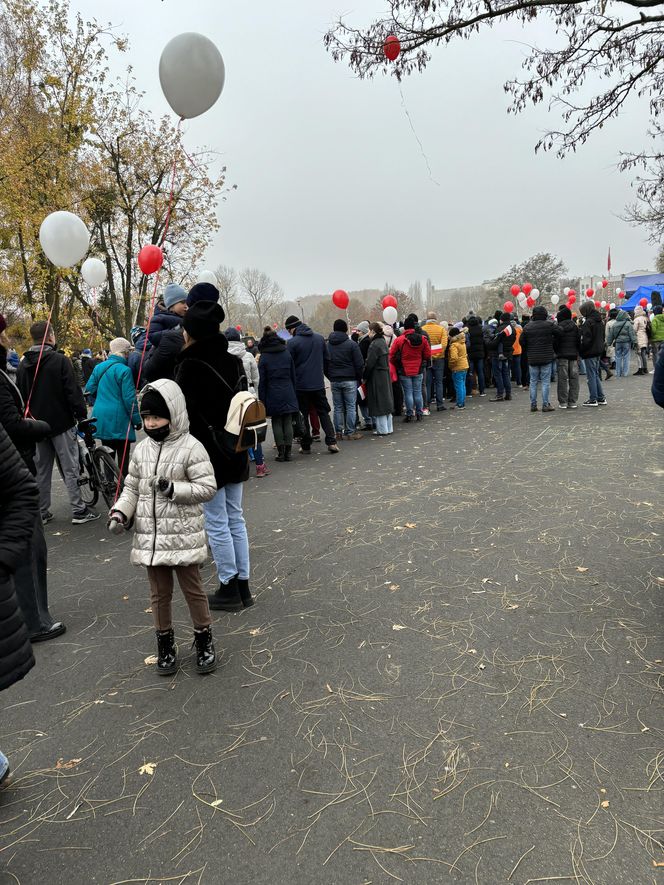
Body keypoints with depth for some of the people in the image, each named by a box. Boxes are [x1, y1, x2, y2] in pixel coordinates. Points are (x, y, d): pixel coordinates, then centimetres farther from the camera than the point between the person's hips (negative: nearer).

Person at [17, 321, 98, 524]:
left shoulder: (23, 364, 7)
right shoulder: (60, 360, -12)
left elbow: (20, 396, 14)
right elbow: (73, 392, -15)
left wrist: (30, 419, 21)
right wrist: (82, 415, -5)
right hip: (61, 423, -6)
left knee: (41, 469, 13)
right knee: (70, 468, 0)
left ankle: (42, 512, 18)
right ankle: (79, 511, 2)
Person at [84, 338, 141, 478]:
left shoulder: (99, 367, 8)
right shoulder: (124, 370, -12)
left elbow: (89, 389, 13)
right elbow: (129, 398, -14)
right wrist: (137, 420, -7)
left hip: (101, 418, 7)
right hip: (119, 419, -7)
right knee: (123, 456, 0)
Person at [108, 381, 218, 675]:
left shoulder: (190, 448, -12)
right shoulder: (141, 450, 6)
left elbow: (207, 488, -14)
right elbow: (132, 488, 12)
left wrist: (173, 489, -26)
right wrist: (120, 513, -5)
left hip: (183, 537, -5)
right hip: (149, 537, 5)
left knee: (192, 589, 9)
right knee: (159, 593, 16)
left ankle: (204, 640, 28)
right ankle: (165, 643, 33)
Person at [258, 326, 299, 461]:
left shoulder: (264, 358, -3)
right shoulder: (287, 354, 6)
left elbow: (262, 381, -2)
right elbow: (293, 376, 8)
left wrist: (262, 400, 2)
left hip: (273, 395, -2)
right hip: (288, 393, 2)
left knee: (276, 422, 5)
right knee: (288, 422, 4)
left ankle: (281, 452, 3)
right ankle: (288, 452, 5)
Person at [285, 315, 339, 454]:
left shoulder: (292, 342, -11)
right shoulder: (320, 338, 4)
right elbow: (327, 359, 10)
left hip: (300, 385, -4)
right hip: (318, 384, 4)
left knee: (303, 415, 6)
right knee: (323, 412, 12)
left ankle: (306, 446, 9)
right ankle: (331, 441, 2)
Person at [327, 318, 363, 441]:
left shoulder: (327, 345, 6)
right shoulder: (352, 344, -7)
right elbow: (359, 364, -6)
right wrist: (360, 379, 5)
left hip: (334, 381, 4)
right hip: (349, 380, -4)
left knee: (338, 407, 9)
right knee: (351, 407, 2)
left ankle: (339, 432, 11)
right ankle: (350, 432, 3)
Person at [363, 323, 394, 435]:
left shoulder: (374, 344, -16)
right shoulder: (383, 342, 11)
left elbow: (369, 363, -18)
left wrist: (364, 377, -9)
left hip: (376, 377, -9)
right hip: (386, 375, 9)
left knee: (379, 404, -2)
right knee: (386, 401, 13)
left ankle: (382, 430, 3)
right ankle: (388, 428, 20)